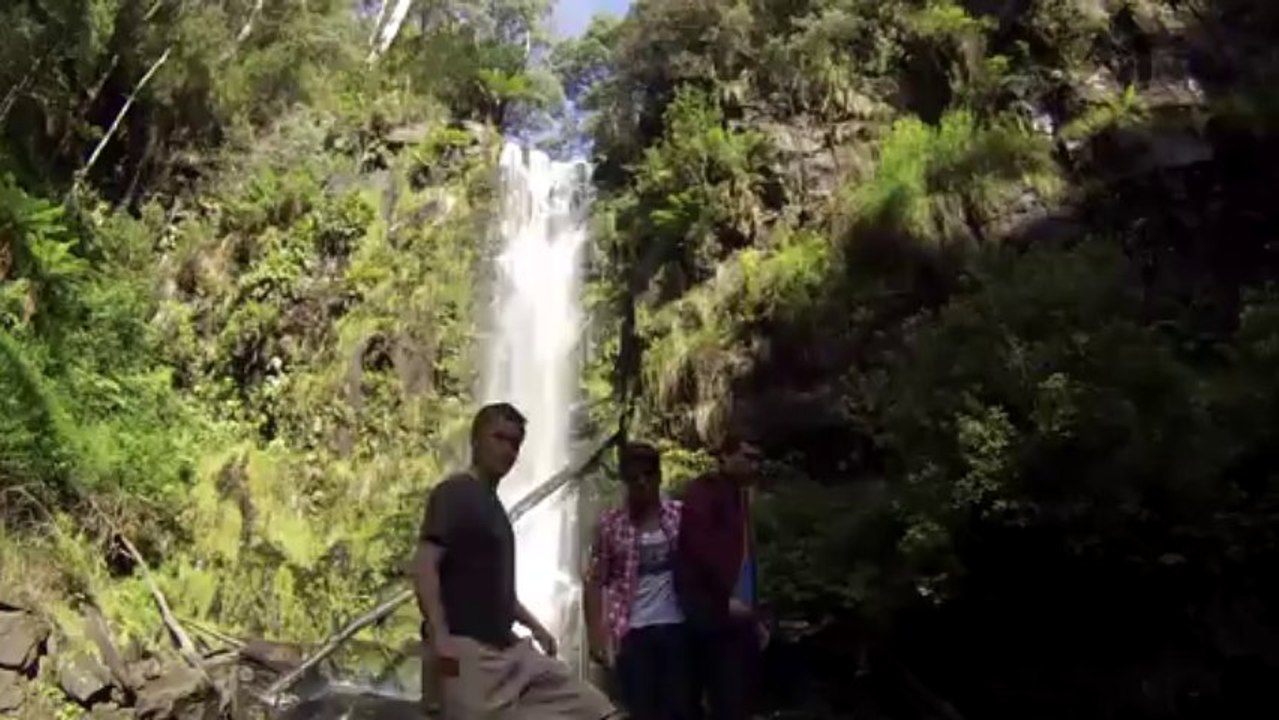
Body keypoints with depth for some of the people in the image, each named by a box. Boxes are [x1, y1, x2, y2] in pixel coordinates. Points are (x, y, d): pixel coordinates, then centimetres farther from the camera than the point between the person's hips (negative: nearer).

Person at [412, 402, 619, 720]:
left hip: (510, 649, 9)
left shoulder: (493, 504, 19)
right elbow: (424, 568, -19)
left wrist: (534, 627, 20)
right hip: (467, 650, -9)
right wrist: (440, 637, -27)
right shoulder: (454, 493, -8)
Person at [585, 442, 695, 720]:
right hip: (632, 631, -1)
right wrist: (595, 633, -8)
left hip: (677, 627, 1)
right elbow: (595, 582, 0)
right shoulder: (610, 525, -1)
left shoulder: (681, 516, 3)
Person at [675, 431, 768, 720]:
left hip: (738, 617, 9)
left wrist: (755, 617, 17)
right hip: (714, 615, -9)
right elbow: (700, 547, -20)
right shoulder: (703, 492, -7)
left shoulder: (740, 495, 19)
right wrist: (725, 599, -19)